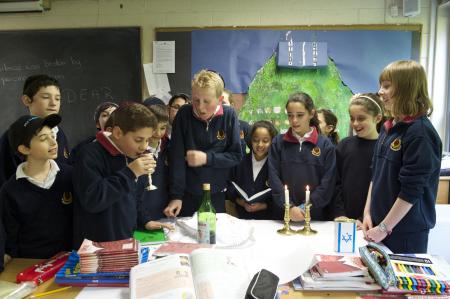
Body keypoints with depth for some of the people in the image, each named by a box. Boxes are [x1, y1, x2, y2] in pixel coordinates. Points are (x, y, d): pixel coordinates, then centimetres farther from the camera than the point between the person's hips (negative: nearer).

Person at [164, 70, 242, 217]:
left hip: (217, 195, 0)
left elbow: (236, 156, -5)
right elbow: (177, 157, -10)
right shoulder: (184, 114, -9)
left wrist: (207, 158, -17)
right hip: (188, 195, 0)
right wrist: (176, 196, -14)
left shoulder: (229, 116, -8)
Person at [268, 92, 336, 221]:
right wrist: (289, 207, -14)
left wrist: (305, 208, -13)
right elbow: (274, 178, -4)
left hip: (314, 215, 0)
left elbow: (327, 184, -5)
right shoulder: (278, 142, 1)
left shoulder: (325, 145, -1)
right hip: (283, 214, 1)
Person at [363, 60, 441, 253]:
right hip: (380, 225, 7)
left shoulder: (420, 133, -17)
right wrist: (368, 212, 5)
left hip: (407, 231, -7)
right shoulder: (388, 127, 6)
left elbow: (412, 191, -19)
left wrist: (385, 228, -15)